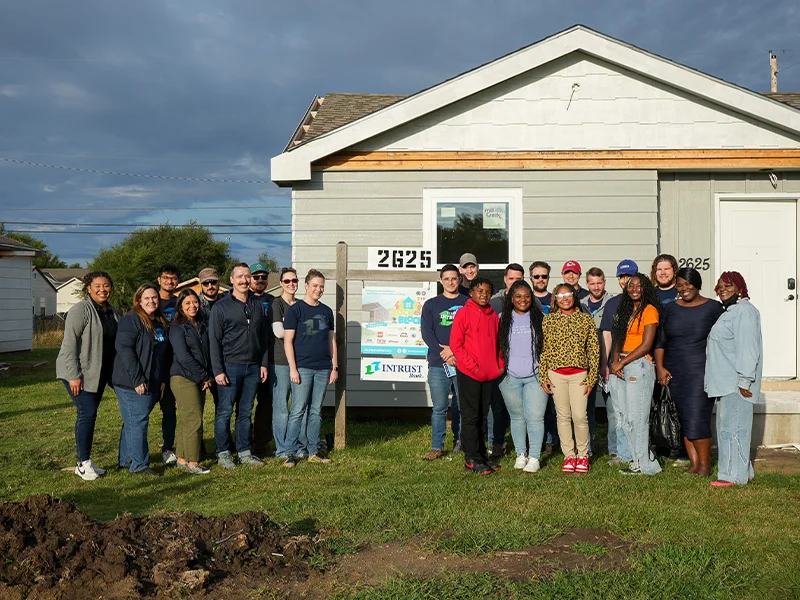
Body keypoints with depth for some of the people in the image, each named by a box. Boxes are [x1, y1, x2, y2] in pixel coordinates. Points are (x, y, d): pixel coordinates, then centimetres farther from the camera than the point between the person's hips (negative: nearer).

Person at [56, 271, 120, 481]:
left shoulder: (113, 312, 10)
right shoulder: (81, 310, -13)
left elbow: (115, 343, 17)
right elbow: (70, 343, -17)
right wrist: (74, 375, -21)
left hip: (99, 373, 7)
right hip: (79, 373, -7)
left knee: (89, 414, 10)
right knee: (87, 413, -10)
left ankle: (86, 461, 18)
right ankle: (83, 464, -1)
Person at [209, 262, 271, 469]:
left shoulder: (258, 304, 11)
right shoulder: (221, 306, -3)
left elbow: (264, 337, 15)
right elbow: (214, 341, -5)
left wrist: (264, 363, 8)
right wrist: (218, 371, -11)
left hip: (253, 367, 4)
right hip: (230, 366, -4)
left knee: (246, 412, 10)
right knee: (225, 411, -1)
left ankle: (244, 452, 17)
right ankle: (223, 453, 8)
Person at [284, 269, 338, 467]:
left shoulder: (326, 311, 13)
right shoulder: (295, 309, -2)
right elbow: (288, 341, -5)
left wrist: (334, 367, 11)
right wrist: (293, 368, -11)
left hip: (323, 369, 5)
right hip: (302, 367, -5)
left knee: (316, 411, 9)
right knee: (298, 411, -5)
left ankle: (313, 452, 16)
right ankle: (291, 452, 2)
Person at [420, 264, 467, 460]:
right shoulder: (431, 305, 11)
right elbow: (426, 333, 3)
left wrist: (454, 350, -11)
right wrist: (443, 353, -10)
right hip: (438, 364, 0)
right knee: (439, 408, 0)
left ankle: (460, 441, 17)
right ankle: (437, 447, 3)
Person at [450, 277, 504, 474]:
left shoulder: (494, 316, 10)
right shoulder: (463, 313, -7)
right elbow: (455, 344, -10)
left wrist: (500, 366, 4)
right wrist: (473, 367, -14)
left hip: (489, 375, 5)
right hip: (469, 374, -5)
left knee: (482, 416, 13)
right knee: (470, 416, 0)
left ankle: (481, 454, 22)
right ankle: (472, 458, 5)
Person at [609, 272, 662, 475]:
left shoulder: (650, 310, -7)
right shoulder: (627, 310, 17)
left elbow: (646, 345, -13)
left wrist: (622, 363, -12)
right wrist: (615, 361, -2)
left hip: (639, 365, -8)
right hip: (621, 367, 8)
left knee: (636, 416, -6)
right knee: (624, 416, 7)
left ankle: (644, 464, 4)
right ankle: (639, 458, 16)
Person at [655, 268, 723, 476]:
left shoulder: (713, 308, 1)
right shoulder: (670, 309, 12)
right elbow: (660, 341, 13)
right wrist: (660, 367, 4)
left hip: (702, 371, -4)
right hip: (675, 372, 4)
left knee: (698, 418, -9)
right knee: (684, 419, 6)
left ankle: (705, 465, 2)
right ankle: (694, 464, 13)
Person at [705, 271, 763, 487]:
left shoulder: (744, 311, -13)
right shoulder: (729, 312, 20)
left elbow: (748, 348, -20)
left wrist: (744, 380, -22)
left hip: (736, 383, -11)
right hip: (725, 382, 11)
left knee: (733, 426, -7)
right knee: (726, 426, 13)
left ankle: (734, 475, -2)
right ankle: (743, 472, 20)